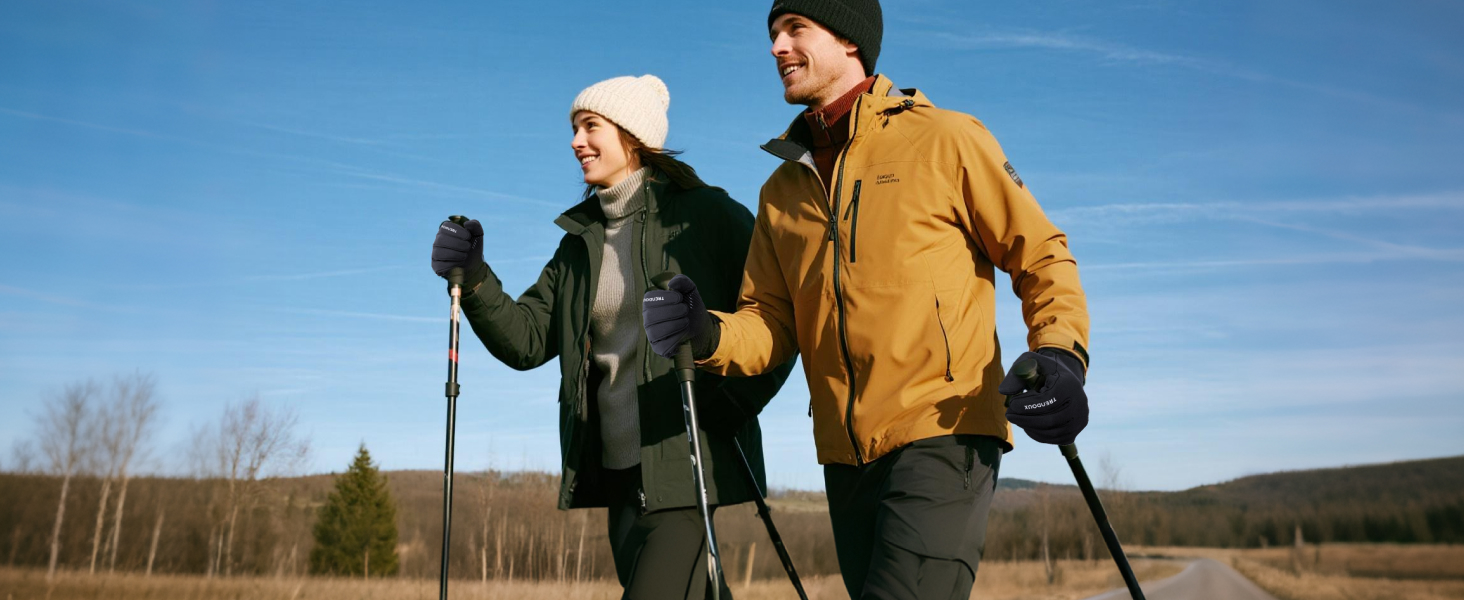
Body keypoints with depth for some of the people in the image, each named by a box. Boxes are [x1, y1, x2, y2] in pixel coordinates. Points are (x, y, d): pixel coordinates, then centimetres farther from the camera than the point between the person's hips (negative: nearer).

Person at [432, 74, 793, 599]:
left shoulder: (705, 213, -5)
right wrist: (474, 279, -7)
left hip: (686, 468, -6)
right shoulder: (582, 238, 14)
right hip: (617, 471, 7)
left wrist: (728, 407, -15)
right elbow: (527, 342, 8)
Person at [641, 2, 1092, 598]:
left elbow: (1042, 256, 1)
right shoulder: (783, 189, 14)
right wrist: (709, 335, -10)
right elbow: (772, 323, 11)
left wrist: (1059, 356, -16)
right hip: (846, 457, 6)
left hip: (943, 439, -6)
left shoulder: (946, 139, -1)